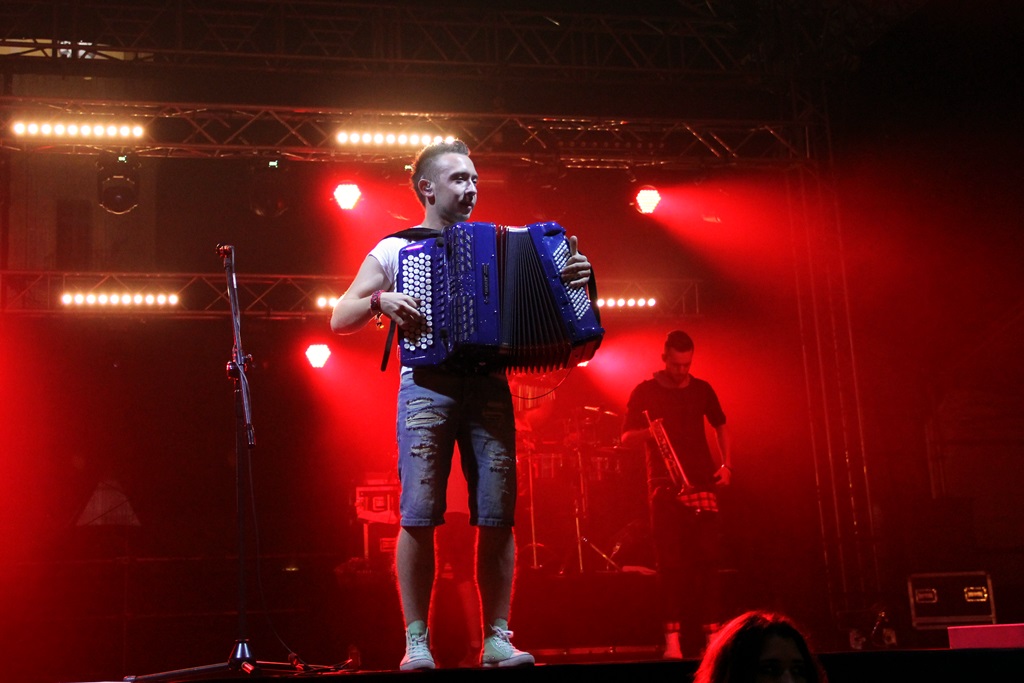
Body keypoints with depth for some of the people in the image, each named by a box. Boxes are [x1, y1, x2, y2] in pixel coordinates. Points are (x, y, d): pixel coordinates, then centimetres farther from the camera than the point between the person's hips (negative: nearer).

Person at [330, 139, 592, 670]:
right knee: (419, 516, -9)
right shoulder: (395, 249, 13)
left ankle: (497, 639, 4)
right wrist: (379, 300, -10)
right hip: (427, 386, -2)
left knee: (498, 516, -4)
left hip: (489, 387, 3)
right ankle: (417, 641, 0)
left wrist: (574, 278, 2)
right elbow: (339, 319, 9)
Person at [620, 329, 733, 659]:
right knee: (671, 563, -6)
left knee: (708, 559, -4)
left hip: (702, 483, 3)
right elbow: (626, 438, 2)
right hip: (665, 486, -2)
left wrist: (726, 464, 10)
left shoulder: (702, 389, 11)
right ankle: (673, 638, -4)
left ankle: (711, 632, 0)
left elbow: (720, 426, 23)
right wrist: (648, 433, -19)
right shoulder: (645, 391, 3)